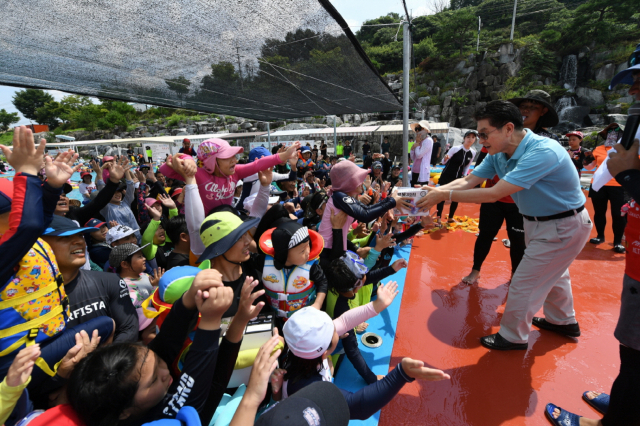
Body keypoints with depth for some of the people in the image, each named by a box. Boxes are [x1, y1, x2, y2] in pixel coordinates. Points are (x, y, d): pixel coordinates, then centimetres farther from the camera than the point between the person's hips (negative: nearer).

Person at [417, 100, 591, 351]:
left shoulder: (542, 152, -34)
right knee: (552, 272, 27)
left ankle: (513, 337, 21)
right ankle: (563, 321, 51)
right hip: (537, 222, 9)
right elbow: (467, 182, -11)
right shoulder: (498, 154, -9)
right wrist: (435, 190, -27)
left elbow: (494, 193, -39)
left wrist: (444, 195, -37)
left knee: (524, 282, -1)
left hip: (563, 227, -9)